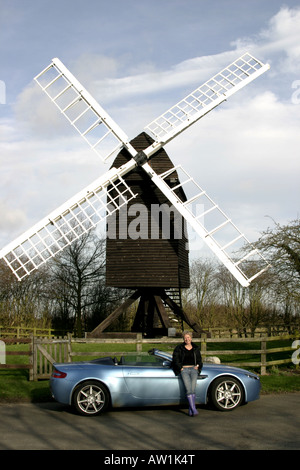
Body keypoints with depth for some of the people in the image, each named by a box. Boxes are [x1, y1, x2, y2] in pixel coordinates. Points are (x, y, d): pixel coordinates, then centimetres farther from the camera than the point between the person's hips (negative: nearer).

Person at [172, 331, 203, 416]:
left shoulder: (196, 348, 17)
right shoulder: (179, 348, 9)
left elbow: (199, 360, 23)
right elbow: (175, 360, 7)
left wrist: (198, 365, 4)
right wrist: (180, 368, -4)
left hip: (193, 369, 2)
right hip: (184, 369, -2)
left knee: (193, 389, -17)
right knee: (188, 389, -20)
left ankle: (190, 410, -14)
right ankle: (194, 409, -22)